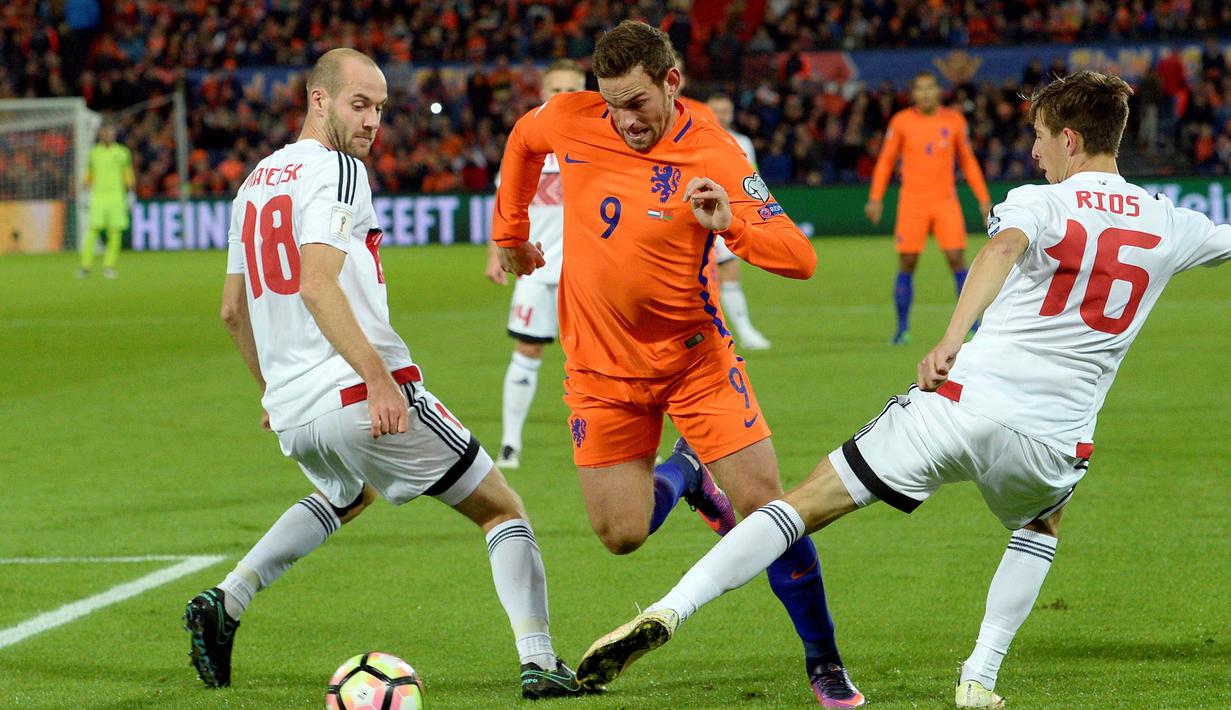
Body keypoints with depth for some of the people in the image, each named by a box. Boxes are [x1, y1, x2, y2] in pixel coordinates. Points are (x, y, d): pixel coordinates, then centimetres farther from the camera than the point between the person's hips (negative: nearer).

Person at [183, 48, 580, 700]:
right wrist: (378, 378, -26)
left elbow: (233, 310, 22)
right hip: (366, 397, -8)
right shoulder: (337, 171, -9)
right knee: (502, 512, 5)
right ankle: (538, 663, -11)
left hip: (291, 414, 8)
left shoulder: (254, 182, 16)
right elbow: (318, 284, -23)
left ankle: (224, 602, 20)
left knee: (346, 495, 38)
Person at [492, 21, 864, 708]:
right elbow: (522, 141, 18)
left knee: (766, 502, -11)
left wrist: (730, 222, -38)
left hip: (693, 354, -3)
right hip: (602, 365, 3)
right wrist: (511, 234, 24)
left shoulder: (715, 155, -17)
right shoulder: (571, 121, -8)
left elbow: (800, 258, -21)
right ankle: (686, 476, 34)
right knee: (622, 536, -1)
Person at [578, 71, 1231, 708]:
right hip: (1054, 439, 3)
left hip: (964, 400, -3)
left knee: (809, 502, 4)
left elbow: (1004, 248, -23)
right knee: (1043, 523, 37)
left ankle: (670, 609, -10)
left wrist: (951, 340, -34)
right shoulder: (1170, 225, 11)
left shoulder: (1037, 203, 1)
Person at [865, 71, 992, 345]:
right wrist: (876, 197, 0)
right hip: (912, 203, -1)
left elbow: (967, 161, 13)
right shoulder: (902, 122, 1)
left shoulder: (954, 120, 4)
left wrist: (983, 198, 9)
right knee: (907, 264, -2)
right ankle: (902, 328, 9)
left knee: (957, 259, -7)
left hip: (946, 202, 1)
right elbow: (886, 160, 8)